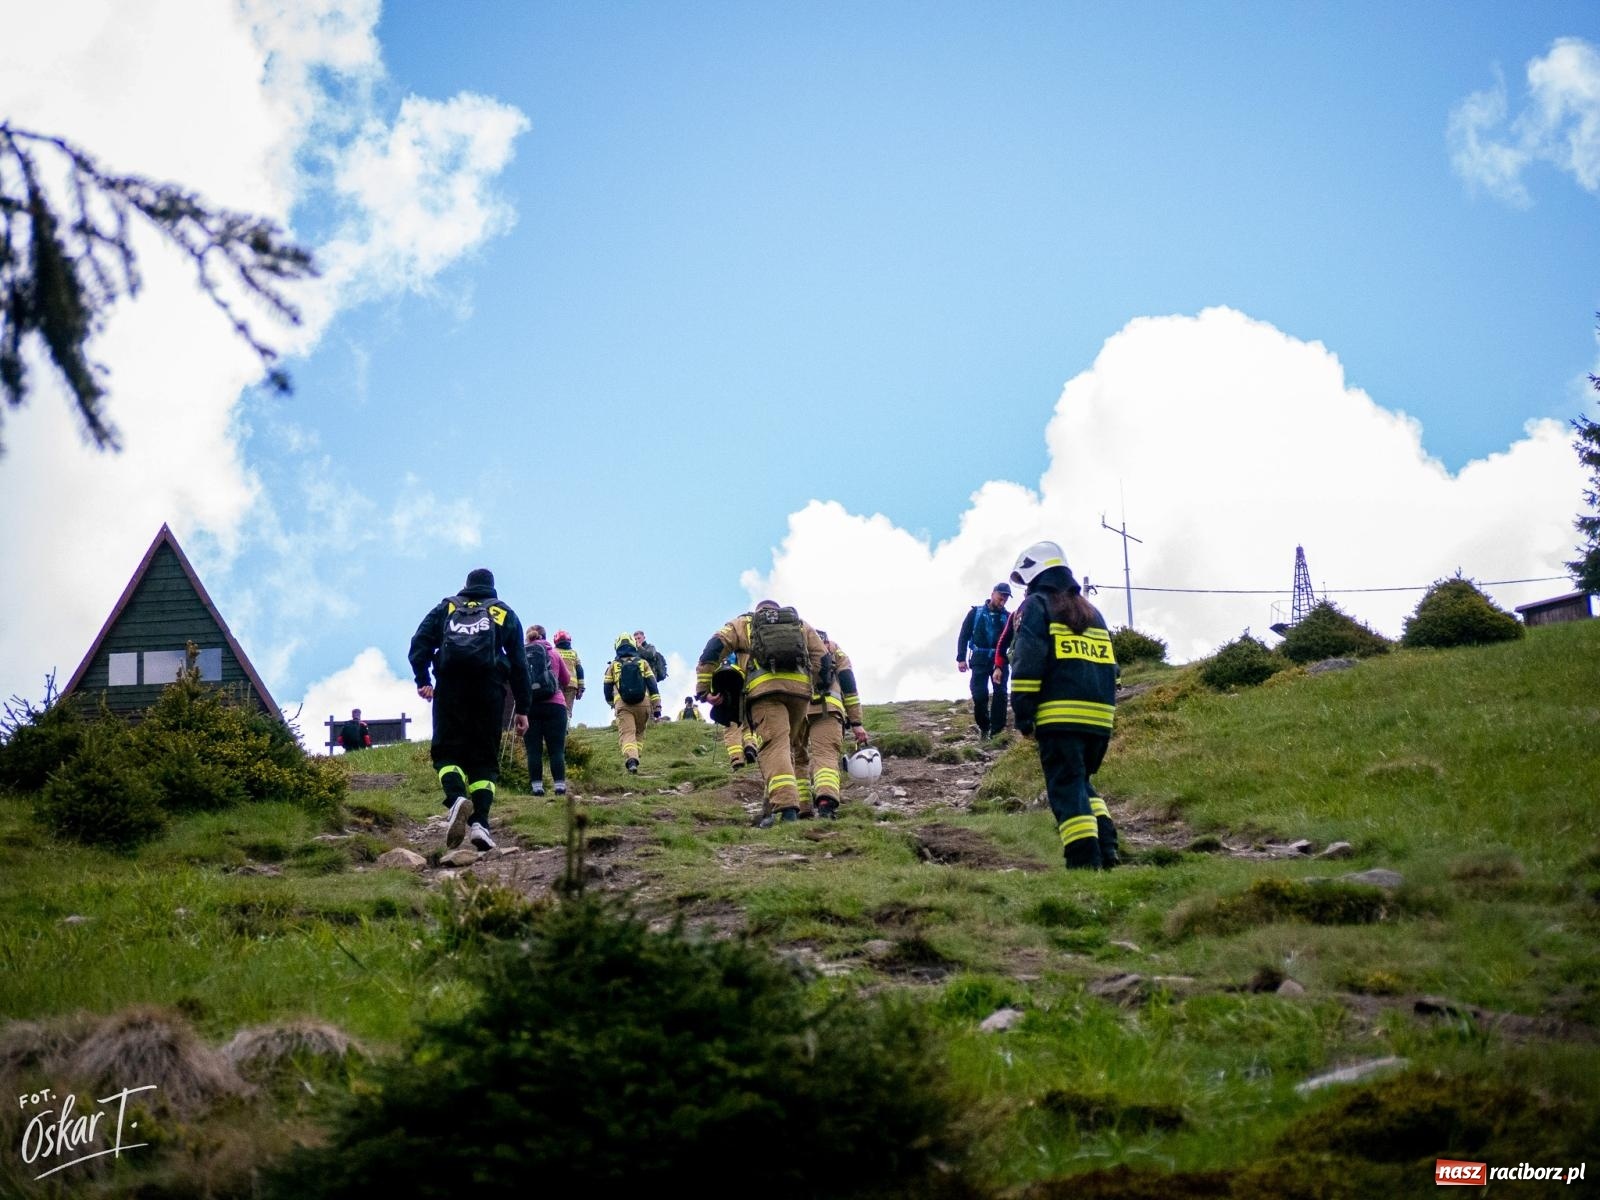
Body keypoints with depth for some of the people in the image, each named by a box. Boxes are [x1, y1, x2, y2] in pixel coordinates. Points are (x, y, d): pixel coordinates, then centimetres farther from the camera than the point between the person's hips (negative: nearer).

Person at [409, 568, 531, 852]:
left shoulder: (446, 607, 22)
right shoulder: (504, 613, 21)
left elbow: (420, 642, 6)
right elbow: (519, 663, 16)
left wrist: (422, 680, 0)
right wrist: (522, 708, 16)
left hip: (450, 687, 0)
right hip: (490, 688, 0)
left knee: (447, 750, 2)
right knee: (485, 756, 3)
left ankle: (456, 798, -29)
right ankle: (479, 822, -14)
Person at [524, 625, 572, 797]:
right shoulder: (554, 653, 10)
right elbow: (566, 681, 18)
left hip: (528, 706, 1)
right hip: (554, 705, -1)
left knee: (533, 750, 2)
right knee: (557, 749, -1)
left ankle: (537, 787, -4)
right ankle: (560, 787, -7)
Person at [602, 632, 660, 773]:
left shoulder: (613, 665, 11)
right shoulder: (643, 662, 12)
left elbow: (607, 688, 15)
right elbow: (652, 686, 5)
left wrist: (611, 703, 34)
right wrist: (657, 707, 5)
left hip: (623, 705, -1)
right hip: (643, 703, 1)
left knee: (627, 734, -10)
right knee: (639, 733, 19)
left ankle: (631, 760, -32)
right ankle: (634, 757, 9)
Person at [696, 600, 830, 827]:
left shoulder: (744, 624, 24)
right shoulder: (801, 625, 30)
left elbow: (713, 649, 9)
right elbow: (823, 660, 20)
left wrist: (704, 689, 8)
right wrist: (818, 690, 25)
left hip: (764, 689, -3)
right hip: (801, 688, 3)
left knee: (774, 748, -12)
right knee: (786, 748, 16)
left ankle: (786, 807, -30)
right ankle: (771, 807, 10)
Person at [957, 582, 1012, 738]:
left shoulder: (1007, 617, 9)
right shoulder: (976, 612, 6)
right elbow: (964, 635, 5)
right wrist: (961, 658, -4)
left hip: (1000, 660, 1)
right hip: (980, 660, -1)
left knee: (1000, 693, -11)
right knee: (979, 694, -9)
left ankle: (997, 730, -9)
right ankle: (984, 728, 9)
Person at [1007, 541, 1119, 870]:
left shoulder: (1035, 606, 2)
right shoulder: (1091, 611, 23)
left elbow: (1027, 662, -8)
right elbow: (1109, 665, 22)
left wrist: (1022, 713, -6)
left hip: (1059, 717, -6)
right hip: (1099, 716, 6)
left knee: (1066, 789, -5)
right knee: (1082, 783, 20)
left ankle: (1085, 861, -14)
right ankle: (1106, 850, 5)